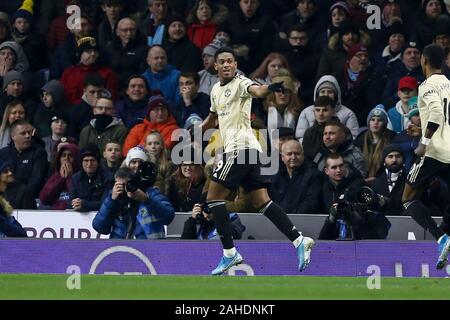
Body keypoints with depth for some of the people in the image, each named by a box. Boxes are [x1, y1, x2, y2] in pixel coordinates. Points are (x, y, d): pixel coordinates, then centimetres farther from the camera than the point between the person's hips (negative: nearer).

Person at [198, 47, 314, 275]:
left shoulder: (240, 83, -6)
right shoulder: (216, 90, 20)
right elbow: (213, 117, 37)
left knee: (213, 197, -6)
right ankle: (299, 241, -3)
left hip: (240, 147, -9)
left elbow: (256, 91, -29)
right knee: (261, 201, 3)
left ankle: (230, 253, -6)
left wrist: (270, 88, -50)